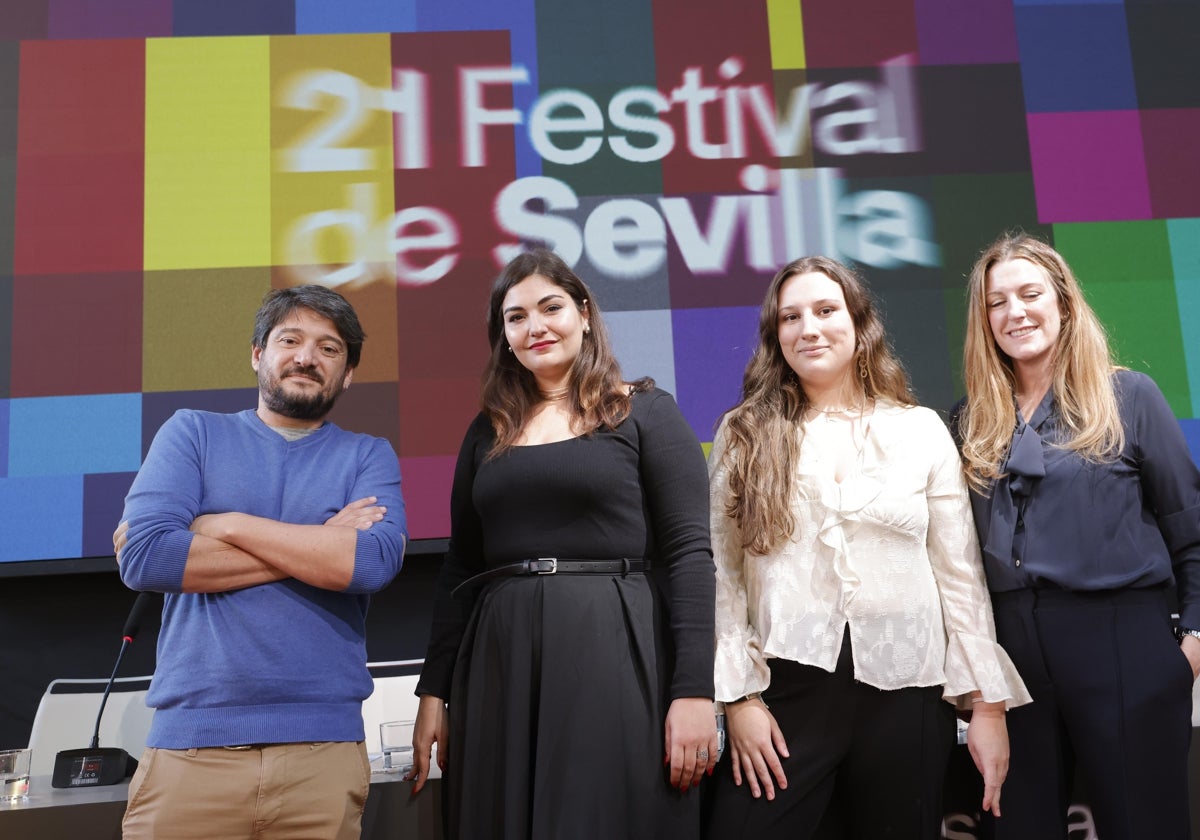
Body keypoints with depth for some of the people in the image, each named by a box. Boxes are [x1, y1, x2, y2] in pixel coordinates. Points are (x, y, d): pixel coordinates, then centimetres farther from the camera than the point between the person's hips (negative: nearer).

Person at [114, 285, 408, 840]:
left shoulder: (368, 457, 8)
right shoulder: (192, 433, 8)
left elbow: (375, 562, -11)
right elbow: (140, 556, -8)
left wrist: (225, 525, -7)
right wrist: (316, 549, -6)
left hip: (323, 748, 1)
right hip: (189, 743, 0)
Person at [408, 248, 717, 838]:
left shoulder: (646, 412, 1)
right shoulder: (488, 431, 14)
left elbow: (689, 552, -6)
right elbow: (459, 568, 14)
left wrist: (694, 689, -14)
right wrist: (433, 690, 9)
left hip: (613, 655, -4)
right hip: (499, 665, 4)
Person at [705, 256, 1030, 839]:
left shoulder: (922, 431, 6)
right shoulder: (743, 434, 5)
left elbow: (960, 574, 5)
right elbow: (721, 576, 1)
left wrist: (987, 702, 2)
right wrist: (739, 696, -6)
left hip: (904, 690, 1)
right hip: (785, 688, 0)